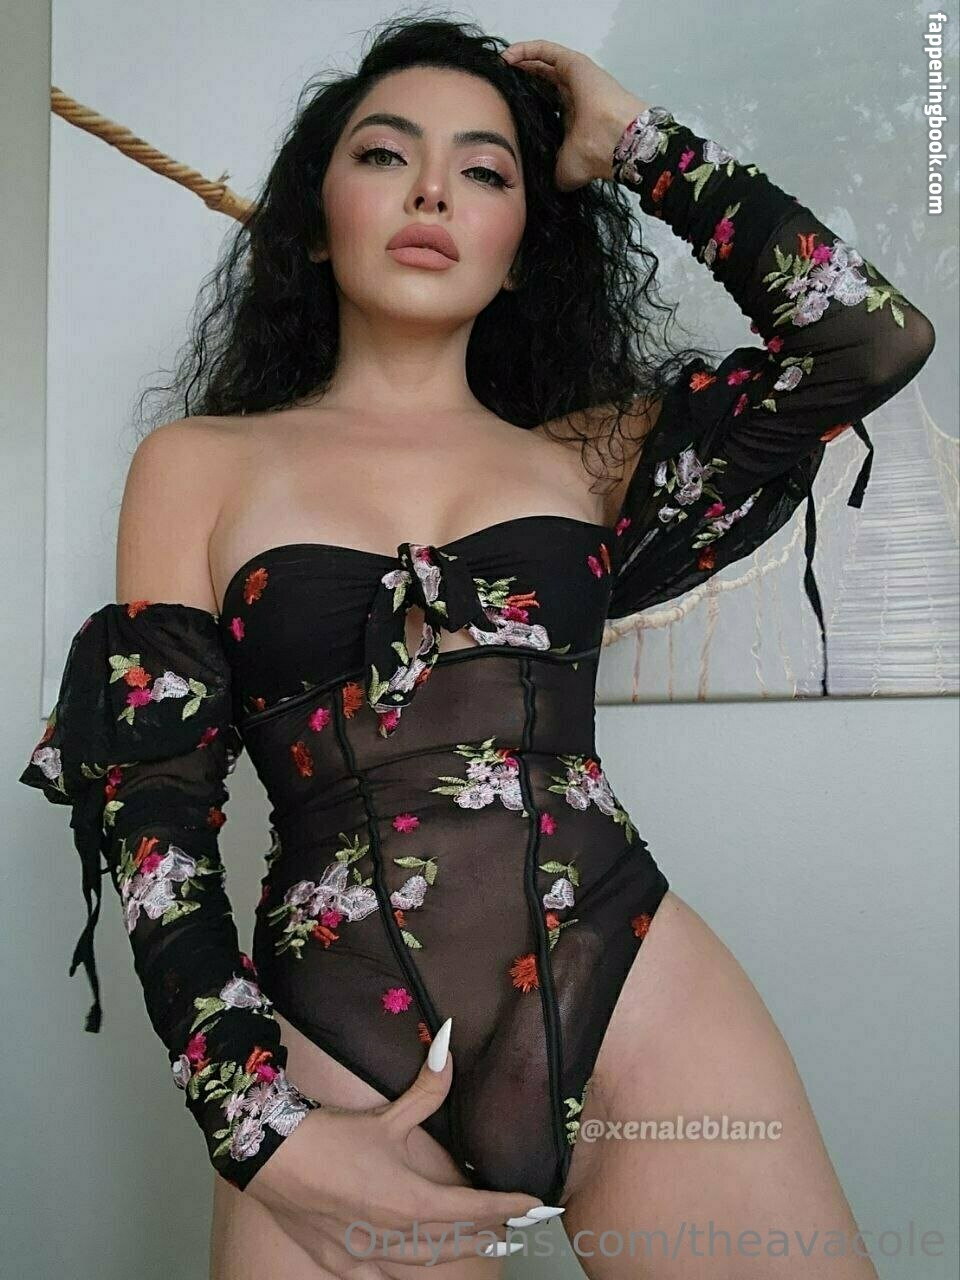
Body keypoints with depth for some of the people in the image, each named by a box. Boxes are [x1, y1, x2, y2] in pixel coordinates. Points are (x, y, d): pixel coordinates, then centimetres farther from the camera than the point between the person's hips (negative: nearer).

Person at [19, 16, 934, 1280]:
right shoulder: (198, 464, 8)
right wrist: (258, 1127, -8)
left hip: (646, 1004, 2)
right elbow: (150, 798, 1)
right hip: (330, 1065, -1)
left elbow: (873, 339, 0)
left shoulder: (588, 455, 11)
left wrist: (634, 142, 9)